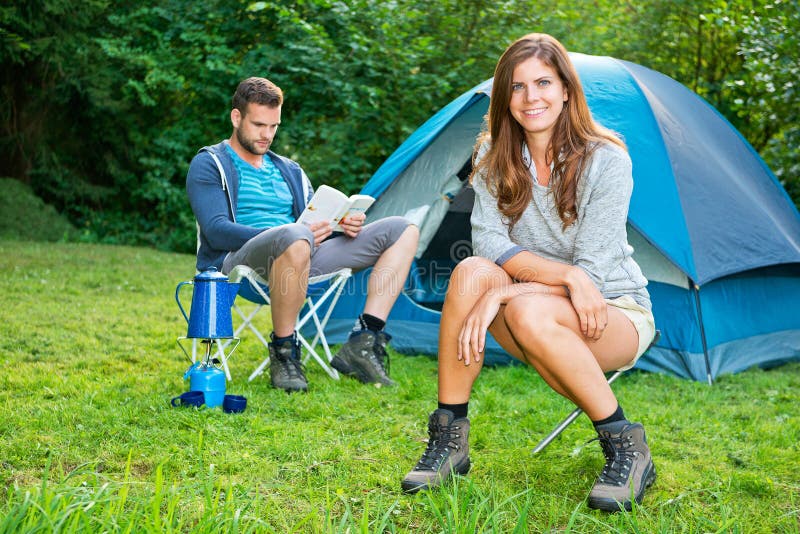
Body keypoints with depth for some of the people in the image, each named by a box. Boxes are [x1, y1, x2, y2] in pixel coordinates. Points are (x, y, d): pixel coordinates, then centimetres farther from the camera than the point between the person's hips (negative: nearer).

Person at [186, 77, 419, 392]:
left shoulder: (289, 171, 26)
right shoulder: (209, 165, 6)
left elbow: (316, 222, 21)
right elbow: (217, 232, -10)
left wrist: (343, 225, -6)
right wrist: (288, 233, -24)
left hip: (301, 259, 7)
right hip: (240, 260, -7)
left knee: (402, 231, -2)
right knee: (294, 238, -44)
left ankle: (362, 344, -15)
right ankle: (283, 351, -23)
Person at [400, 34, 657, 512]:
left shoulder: (607, 160, -17)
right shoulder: (495, 155, -2)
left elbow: (594, 270, -21)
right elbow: (488, 239, -15)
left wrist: (501, 295, -29)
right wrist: (567, 275, -29)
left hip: (615, 313, -4)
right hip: (537, 303, 4)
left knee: (529, 312, -37)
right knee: (471, 272, -28)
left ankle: (627, 448, -19)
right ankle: (449, 442, -20)